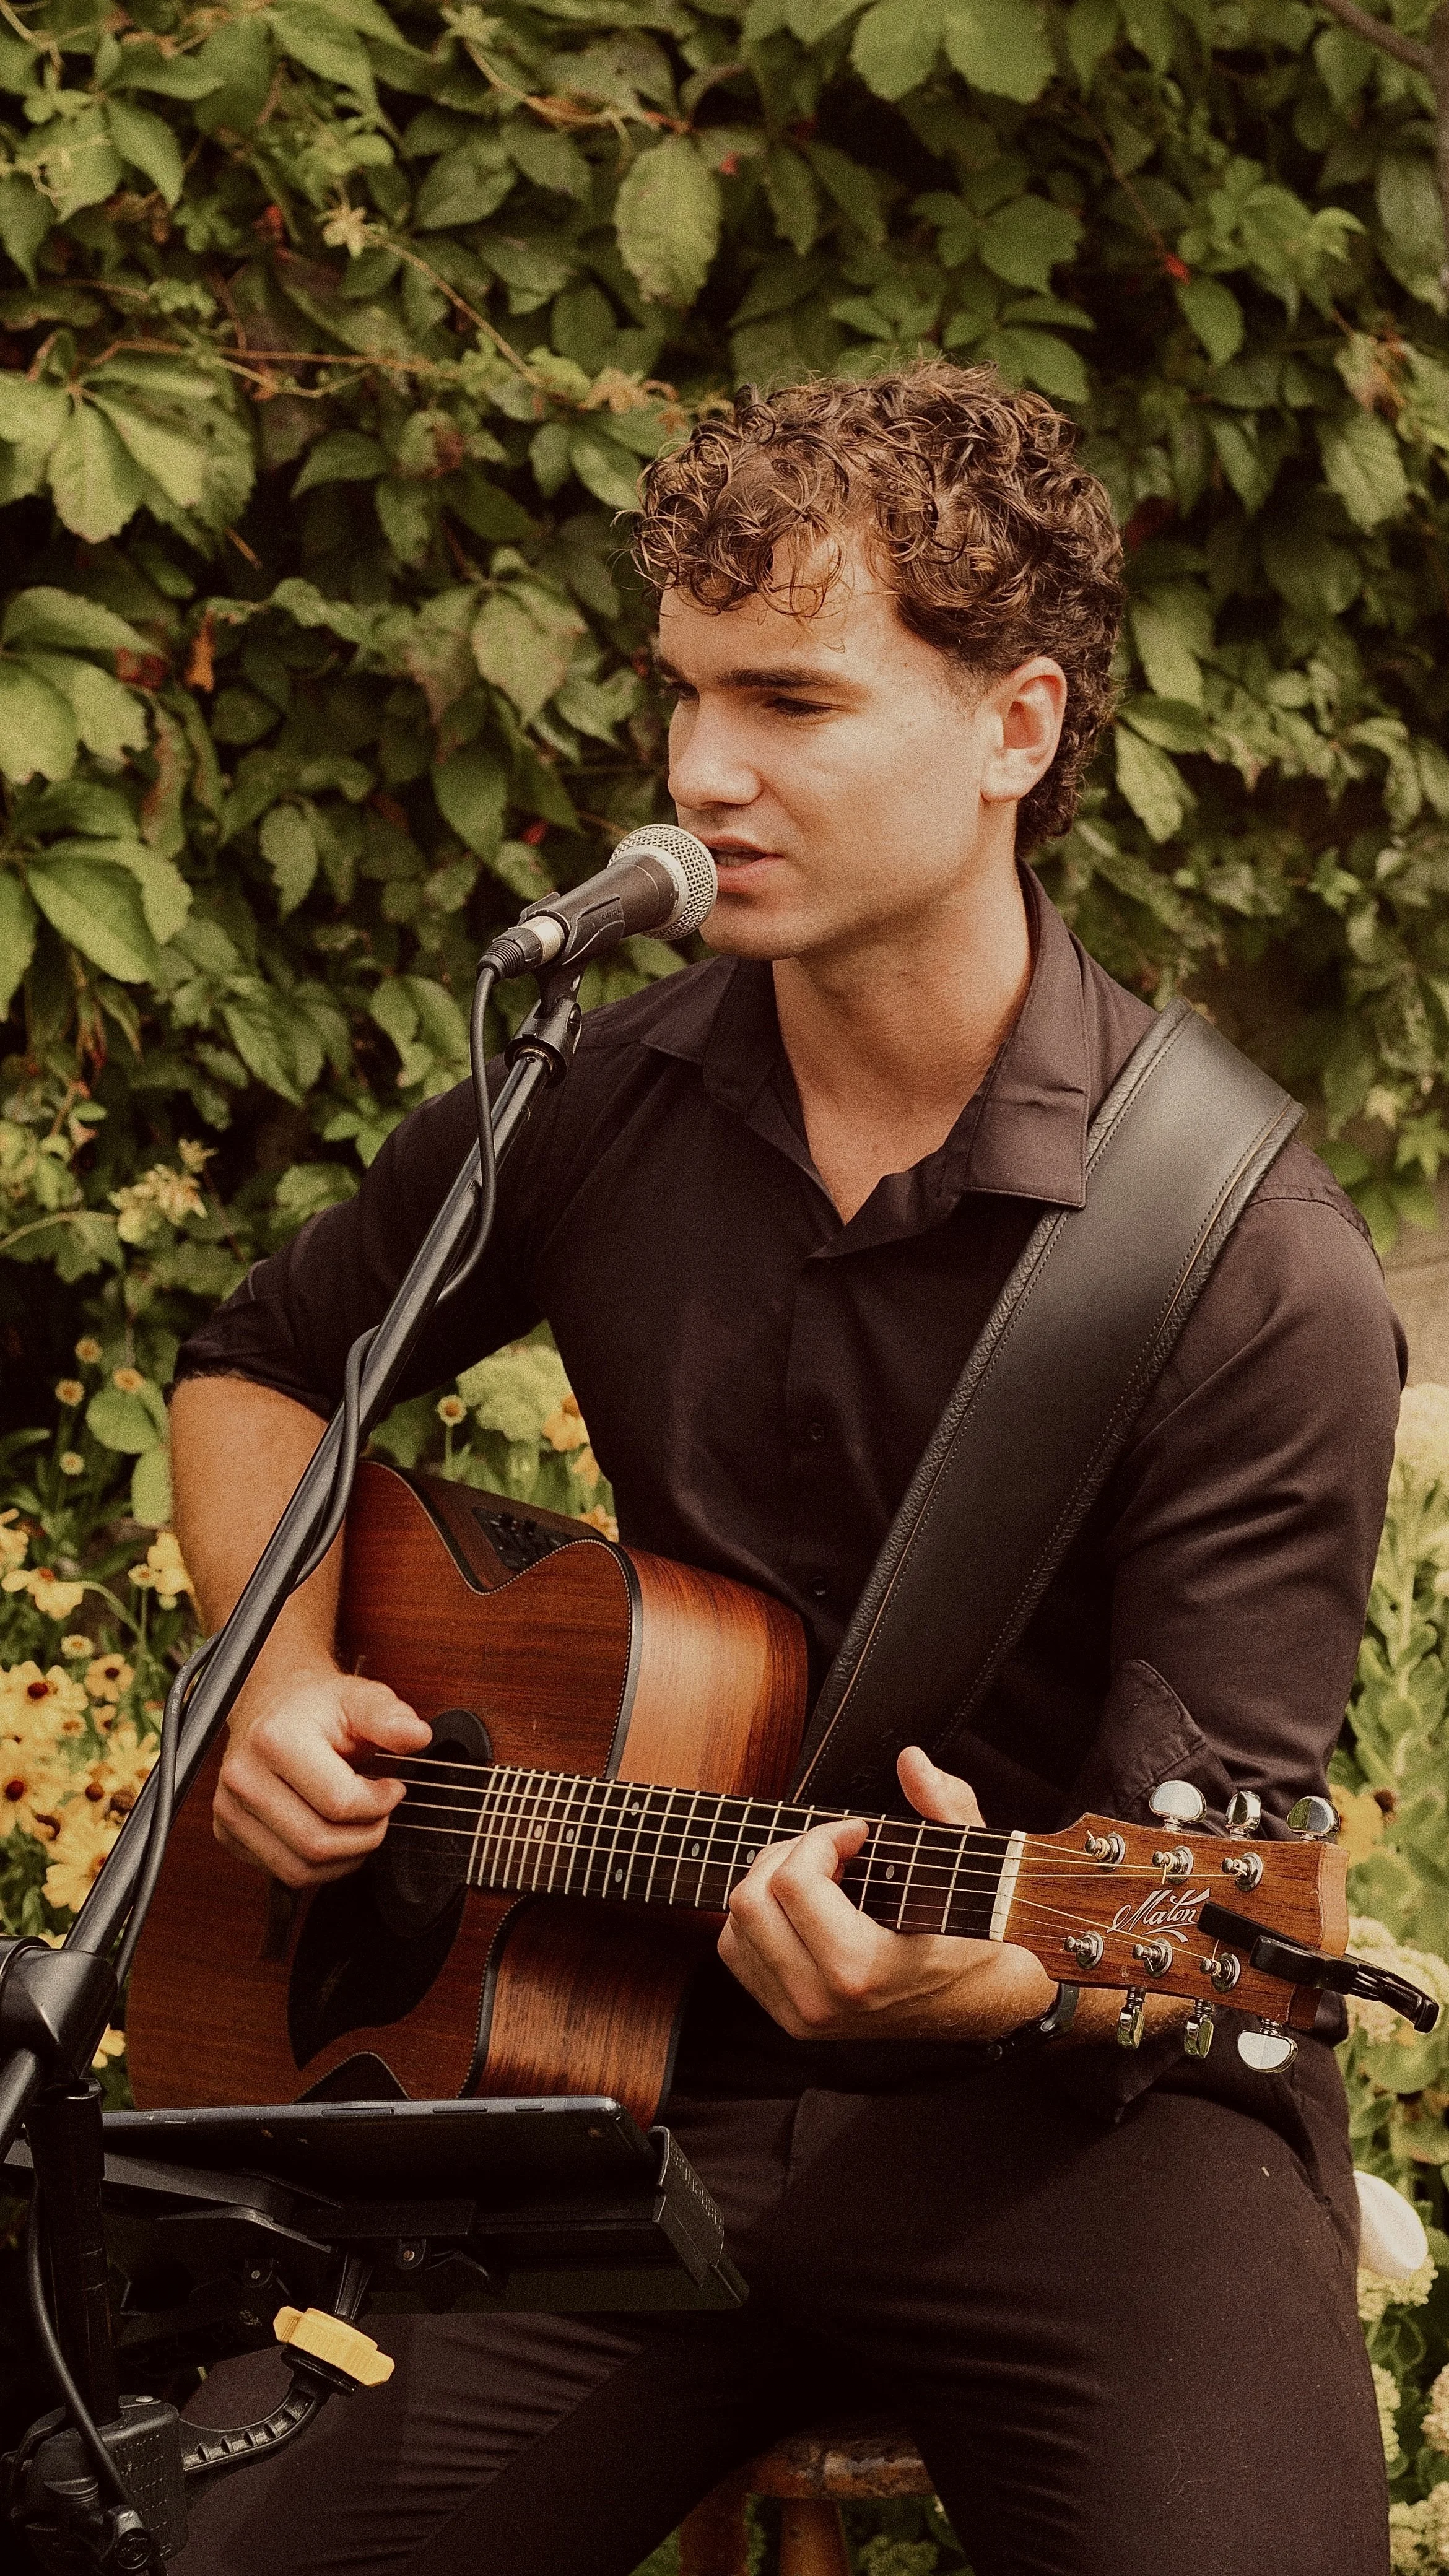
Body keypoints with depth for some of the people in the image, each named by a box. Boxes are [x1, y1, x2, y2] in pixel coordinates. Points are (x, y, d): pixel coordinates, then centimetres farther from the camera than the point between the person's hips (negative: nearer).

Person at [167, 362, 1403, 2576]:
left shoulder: (1254, 1276, -12)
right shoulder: (592, 1109, 3)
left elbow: (1205, 1878, -14)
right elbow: (263, 1371, 22)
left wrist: (986, 1965, -36)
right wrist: (285, 1679, 3)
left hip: (1079, 2119, -3)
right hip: (644, 2085, 3)